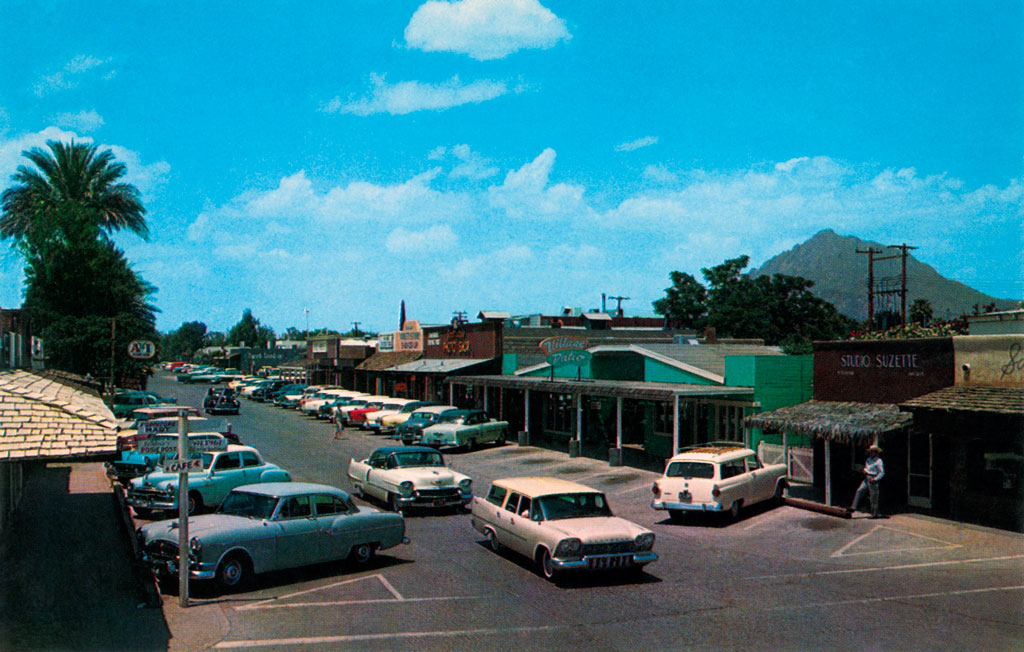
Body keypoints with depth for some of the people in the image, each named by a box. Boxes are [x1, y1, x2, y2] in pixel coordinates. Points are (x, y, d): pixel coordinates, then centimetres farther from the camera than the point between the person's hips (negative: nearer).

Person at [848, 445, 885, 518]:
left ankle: (874, 513, 8)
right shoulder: (869, 459, 16)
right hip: (866, 479, 7)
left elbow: (882, 473, -9)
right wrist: (864, 470, 6)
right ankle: (853, 508, -12)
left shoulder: (878, 461, -7)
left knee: (873, 497, -2)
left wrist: (874, 479, -19)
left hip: (873, 480, -7)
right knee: (859, 491, -7)